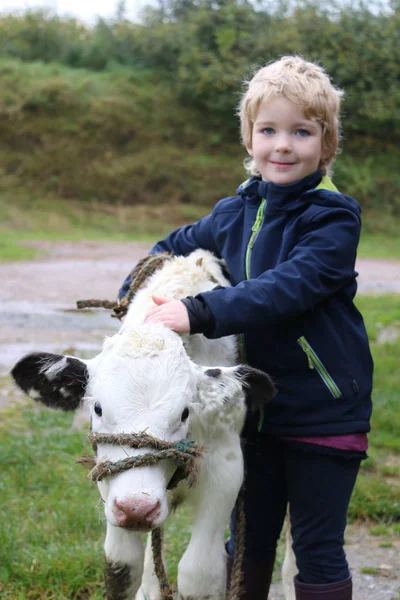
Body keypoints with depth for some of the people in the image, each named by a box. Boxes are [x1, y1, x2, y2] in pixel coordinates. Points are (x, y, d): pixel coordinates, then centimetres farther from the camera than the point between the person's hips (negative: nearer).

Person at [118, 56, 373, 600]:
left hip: (325, 412, -5)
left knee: (318, 549, 6)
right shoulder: (237, 213, 5)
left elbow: (290, 287, -29)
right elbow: (174, 248, 19)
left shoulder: (333, 217, -14)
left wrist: (201, 312, -38)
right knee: (248, 541, 18)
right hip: (256, 408, 6)